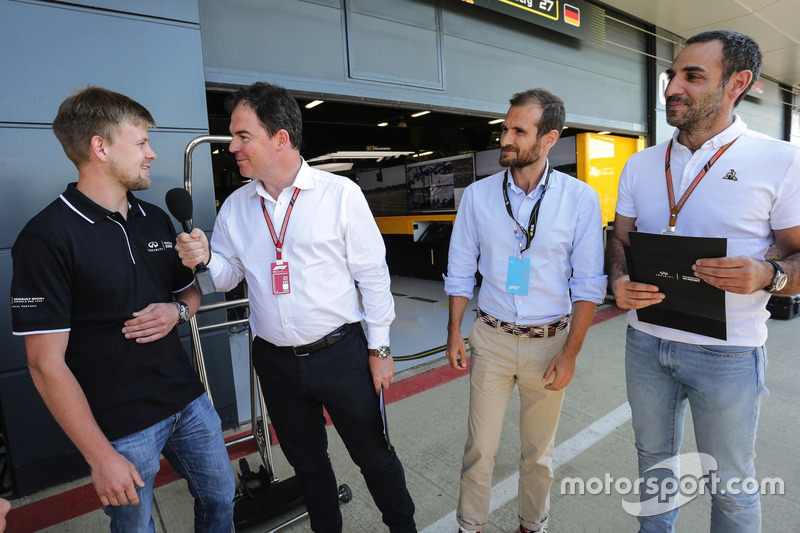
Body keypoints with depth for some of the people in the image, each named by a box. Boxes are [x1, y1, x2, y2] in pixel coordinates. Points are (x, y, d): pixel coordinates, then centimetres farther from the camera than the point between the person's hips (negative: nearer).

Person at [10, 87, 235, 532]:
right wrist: (100, 457, -14)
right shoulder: (47, 237, -15)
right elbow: (46, 363, -16)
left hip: (189, 401, 6)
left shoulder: (157, 219, 5)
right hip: (122, 428, -5)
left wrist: (176, 310, -8)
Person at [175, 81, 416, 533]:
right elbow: (228, 276, 10)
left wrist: (379, 348, -6)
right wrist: (204, 259, -13)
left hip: (341, 354, -4)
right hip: (275, 361, 4)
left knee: (374, 454, 13)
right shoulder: (236, 207, 2)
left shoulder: (340, 193, -10)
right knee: (307, 461, 23)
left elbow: (372, 273, -8)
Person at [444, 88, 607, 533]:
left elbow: (588, 284, -4)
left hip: (549, 341, 0)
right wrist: (455, 334, 4)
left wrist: (570, 353, -7)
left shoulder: (580, 199, -6)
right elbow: (461, 272, 4)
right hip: (491, 338, 1)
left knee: (539, 451, 18)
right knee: (480, 447, 11)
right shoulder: (478, 196, -3)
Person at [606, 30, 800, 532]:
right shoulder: (640, 165, 4)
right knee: (654, 458, 23)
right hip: (646, 341, 4)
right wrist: (619, 282, -12)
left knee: (730, 482, 15)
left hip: (727, 353, -3)